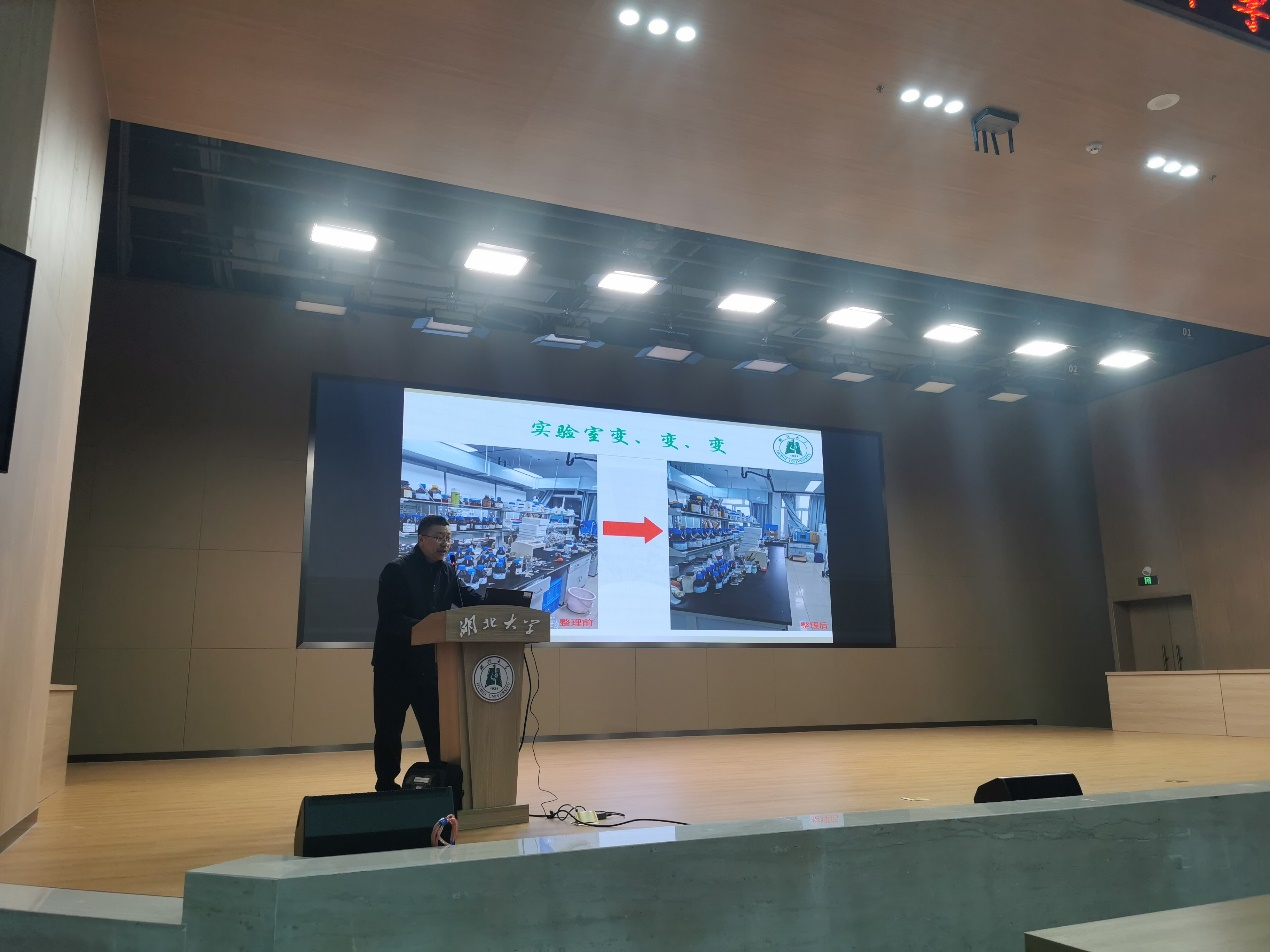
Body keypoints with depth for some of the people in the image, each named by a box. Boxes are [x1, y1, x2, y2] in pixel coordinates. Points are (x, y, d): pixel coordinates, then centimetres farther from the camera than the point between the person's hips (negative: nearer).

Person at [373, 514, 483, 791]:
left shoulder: (448, 571, 5)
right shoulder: (396, 570, -14)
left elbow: (471, 600, 1)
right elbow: (390, 619, -22)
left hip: (429, 663, 5)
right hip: (395, 663, -5)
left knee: (438, 727, 10)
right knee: (389, 729, 7)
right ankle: (386, 785, 22)